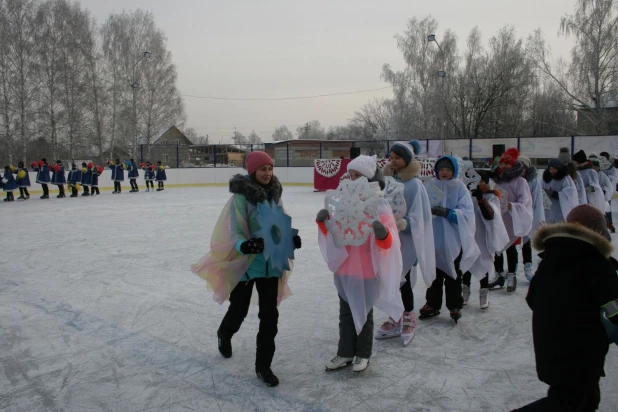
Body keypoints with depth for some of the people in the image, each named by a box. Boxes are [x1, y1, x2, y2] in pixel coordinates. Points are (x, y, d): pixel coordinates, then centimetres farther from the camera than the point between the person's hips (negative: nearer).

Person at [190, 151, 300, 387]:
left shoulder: (274, 194, 3)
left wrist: (290, 238, -9)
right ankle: (224, 334, 50)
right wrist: (244, 245, -37)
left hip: (271, 263, 5)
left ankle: (263, 365, 21)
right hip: (245, 263, -4)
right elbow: (234, 231, -16)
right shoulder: (241, 196, -15)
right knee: (239, 309, 14)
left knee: (269, 315, 6)